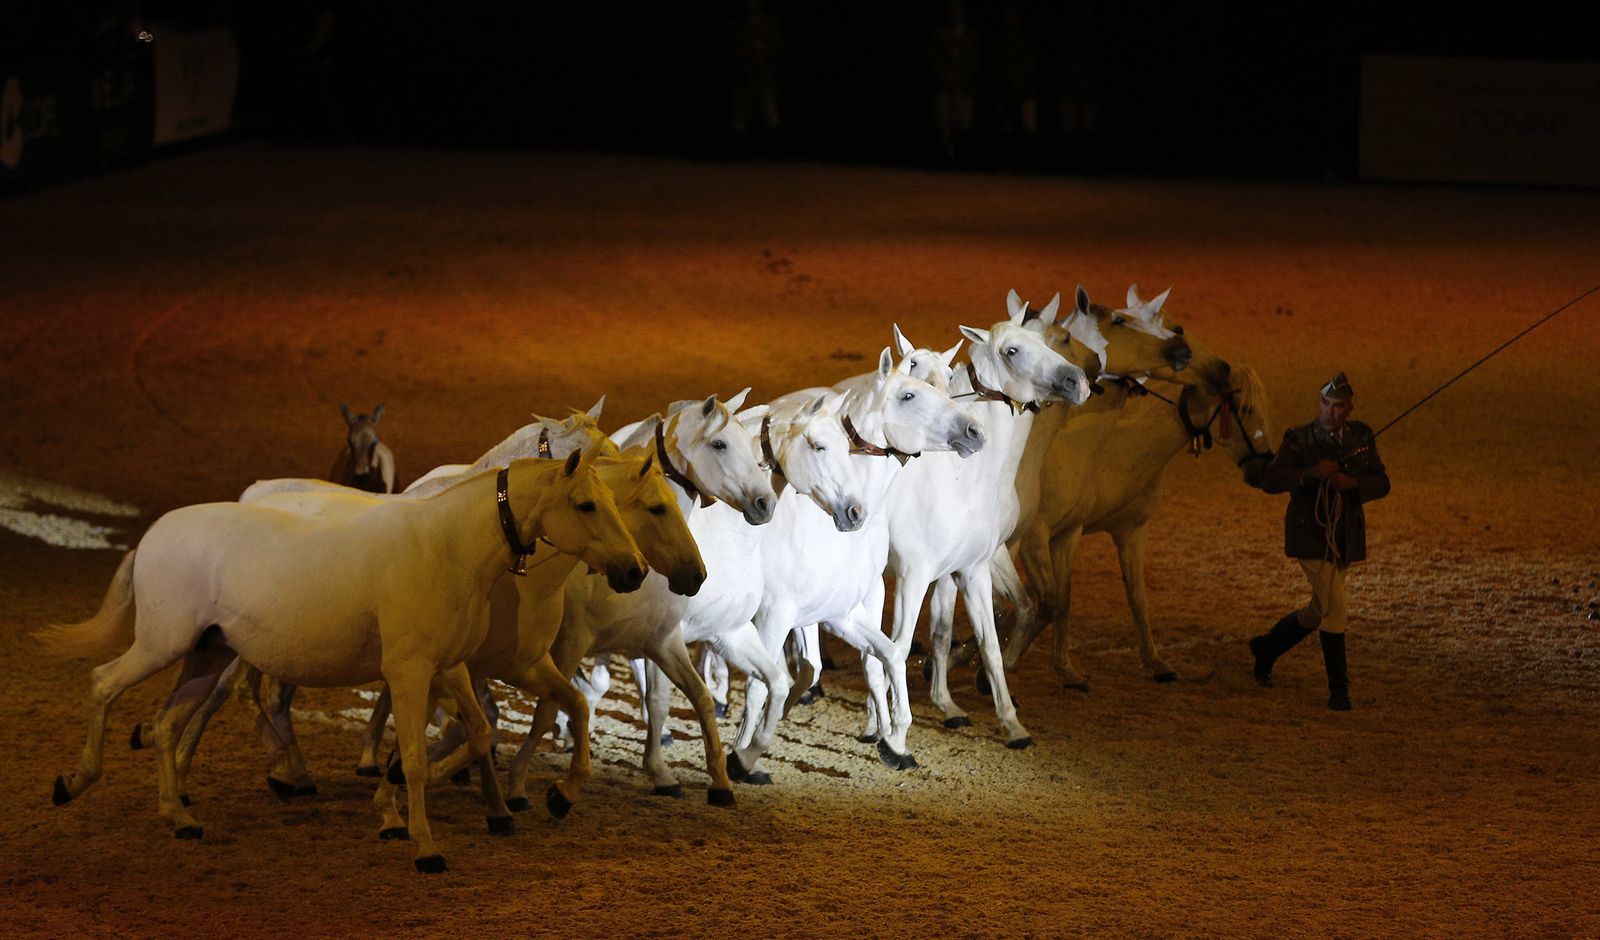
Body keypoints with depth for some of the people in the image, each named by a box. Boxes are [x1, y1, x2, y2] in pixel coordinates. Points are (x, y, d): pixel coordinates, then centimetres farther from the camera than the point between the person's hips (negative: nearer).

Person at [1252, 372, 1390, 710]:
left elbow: (1382, 484, 1)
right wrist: (1310, 473, -29)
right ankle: (1338, 688, -5)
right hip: (1310, 534, -5)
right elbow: (1270, 480, -15)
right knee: (1334, 605, -14)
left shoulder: (1361, 437, 3)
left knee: (1320, 611, 14)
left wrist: (1352, 482, -19)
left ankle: (1267, 647, 39)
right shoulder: (1300, 439, -8)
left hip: (1346, 537, 5)